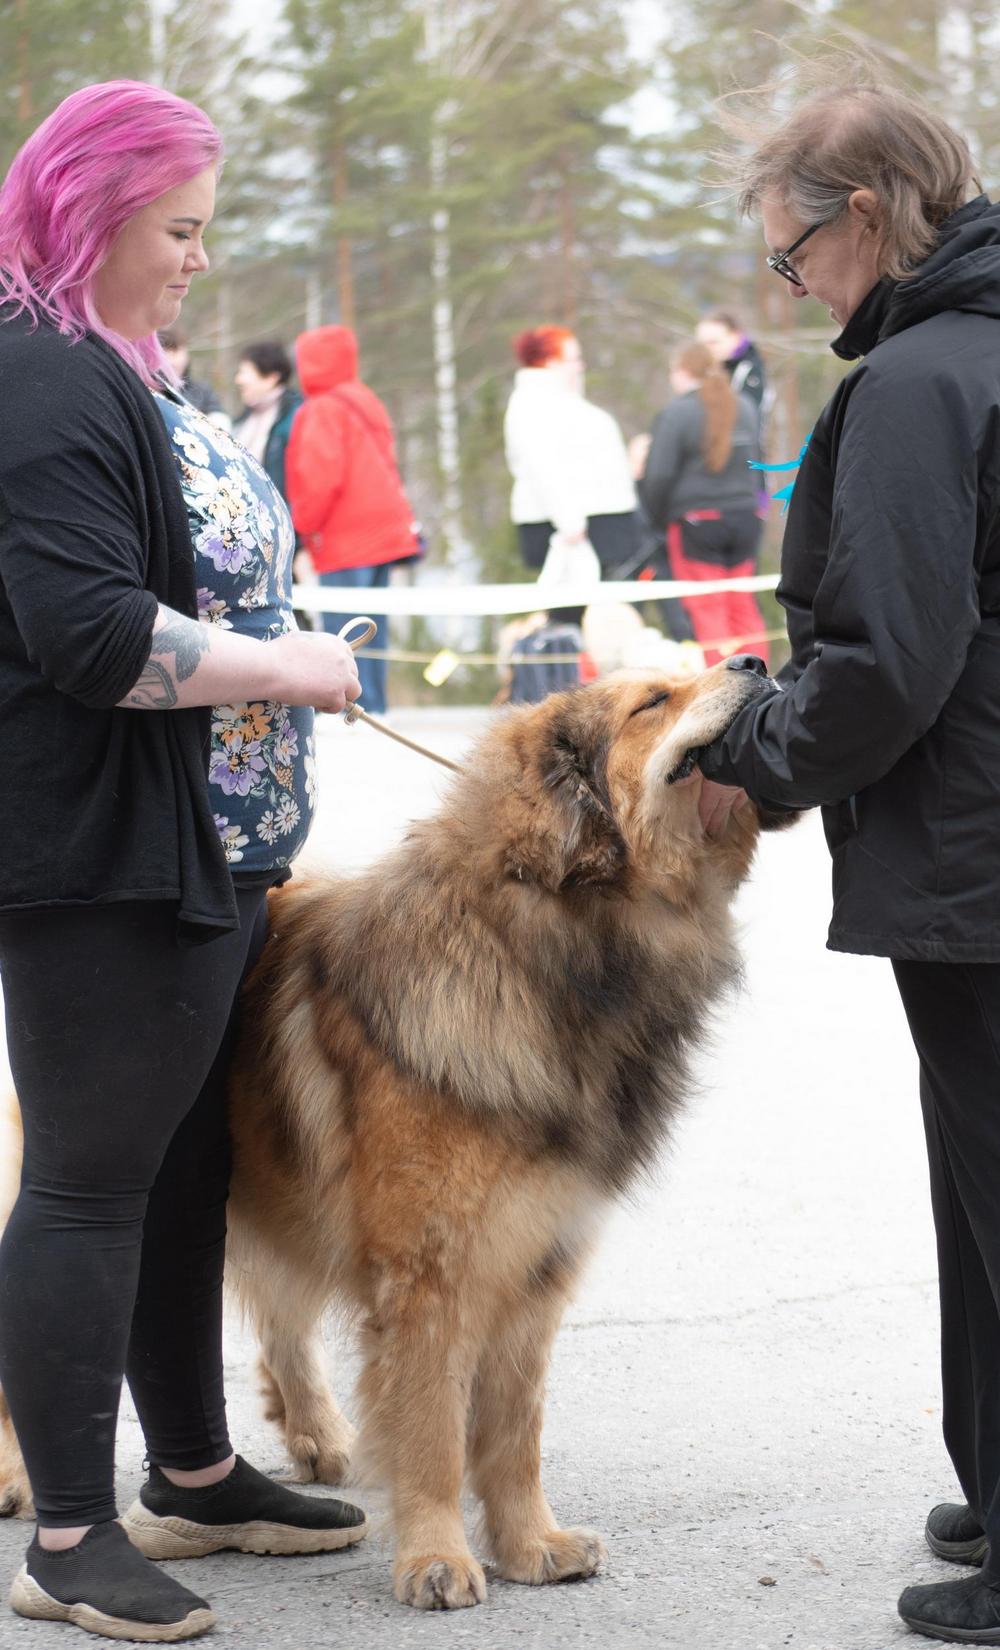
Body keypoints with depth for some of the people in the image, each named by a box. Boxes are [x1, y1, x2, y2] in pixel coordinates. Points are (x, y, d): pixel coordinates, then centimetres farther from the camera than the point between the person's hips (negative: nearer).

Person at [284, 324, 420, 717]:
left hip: (345, 543, -9)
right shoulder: (367, 401, 19)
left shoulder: (324, 409, -10)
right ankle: (374, 707, 11)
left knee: (343, 629, -8)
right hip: (383, 532, 9)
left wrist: (304, 522, -5)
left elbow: (321, 476, -19)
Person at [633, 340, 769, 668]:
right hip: (745, 516, 5)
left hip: (696, 521, -5)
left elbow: (660, 476, -12)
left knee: (707, 609, 0)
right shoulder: (745, 407, 8)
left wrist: (657, 520, 0)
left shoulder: (675, 413, -11)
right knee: (743, 605, 12)